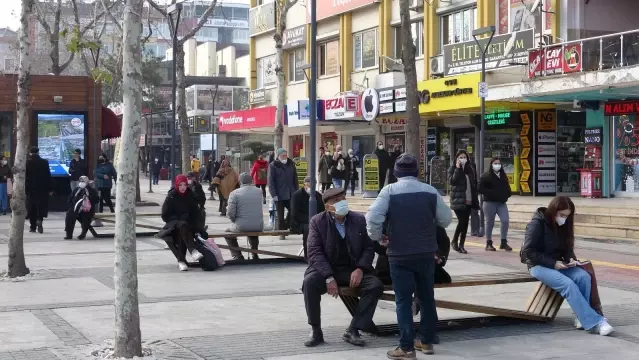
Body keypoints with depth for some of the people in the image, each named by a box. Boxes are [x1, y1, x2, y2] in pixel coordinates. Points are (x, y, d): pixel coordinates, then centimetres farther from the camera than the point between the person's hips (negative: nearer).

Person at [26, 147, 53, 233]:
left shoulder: (27, 163, -4)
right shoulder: (44, 162, -3)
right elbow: (48, 176, -2)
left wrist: (24, 189, 2)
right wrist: (50, 189, 2)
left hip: (30, 189, 0)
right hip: (42, 189, 0)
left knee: (31, 208, 8)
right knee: (41, 207, 7)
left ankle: (32, 227, 10)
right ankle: (39, 219, -19)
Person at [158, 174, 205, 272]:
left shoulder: (190, 196, 7)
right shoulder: (171, 196, -1)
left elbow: (196, 213, 11)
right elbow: (165, 215, 0)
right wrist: (180, 219, -11)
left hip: (188, 224, 2)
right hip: (173, 223, -2)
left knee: (181, 234, -33)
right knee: (182, 225, -37)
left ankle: (181, 261, -35)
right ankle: (193, 250, -50)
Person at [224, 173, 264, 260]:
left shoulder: (234, 193, -10)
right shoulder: (259, 192, 2)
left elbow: (230, 213, -11)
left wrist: (235, 221, 8)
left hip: (241, 227, -4)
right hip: (259, 227, 4)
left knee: (228, 234, 27)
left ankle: (237, 256, 15)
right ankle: (255, 255, 39)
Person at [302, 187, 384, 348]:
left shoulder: (359, 219, 3)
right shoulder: (317, 222, -3)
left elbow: (368, 248, 4)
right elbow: (315, 252, -11)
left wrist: (360, 269, -15)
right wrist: (329, 277, -24)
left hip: (353, 270, 2)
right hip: (326, 269, -2)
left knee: (376, 285, -24)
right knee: (310, 282, -33)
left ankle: (353, 330, -17)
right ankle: (316, 331, -19)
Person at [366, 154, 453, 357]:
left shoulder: (389, 191, -8)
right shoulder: (430, 191, 1)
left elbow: (373, 218, -18)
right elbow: (446, 220, 5)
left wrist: (378, 237, -1)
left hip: (400, 254, -3)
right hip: (426, 253, 3)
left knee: (403, 300, 1)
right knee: (427, 297, 16)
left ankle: (407, 348, 0)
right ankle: (427, 341, 24)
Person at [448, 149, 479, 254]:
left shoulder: (469, 169, 14)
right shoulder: (453, 169, 0)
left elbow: (474, 185, 16)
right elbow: (451, 181, -17)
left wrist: (475, 200, 11)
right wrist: (457, 169, -17)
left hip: (468, 201, 5)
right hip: (458, 201, -5)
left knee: (465, 223, 4)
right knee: (462, 221, -15)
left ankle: (461, 244, 10)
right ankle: (454, 241, 3)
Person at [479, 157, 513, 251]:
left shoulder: (503, 175, 15)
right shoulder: (485, 176, -3)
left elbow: (507, 188, 22)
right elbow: (481, 189, -9)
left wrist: (506, 195, 2)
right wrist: (491, 193, -19)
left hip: (502, 202, 5)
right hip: (490, 202, -4)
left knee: (505, 221, -9)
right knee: (490, 223, 2)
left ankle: (504, 242, 2)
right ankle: (489, 244, 12)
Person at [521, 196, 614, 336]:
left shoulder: (563, 225, 8)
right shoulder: (537, 224, -12)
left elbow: (567, 248, 16)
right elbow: (529, 252, -16)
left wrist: (571, 259, -8)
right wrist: (552, 263, -22)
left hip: (557, 264, 7)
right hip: (539, 266, -7)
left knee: (584, 276, -23)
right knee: (568, 284, -31)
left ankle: (582, 318, -17)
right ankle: (594, 322, -32)